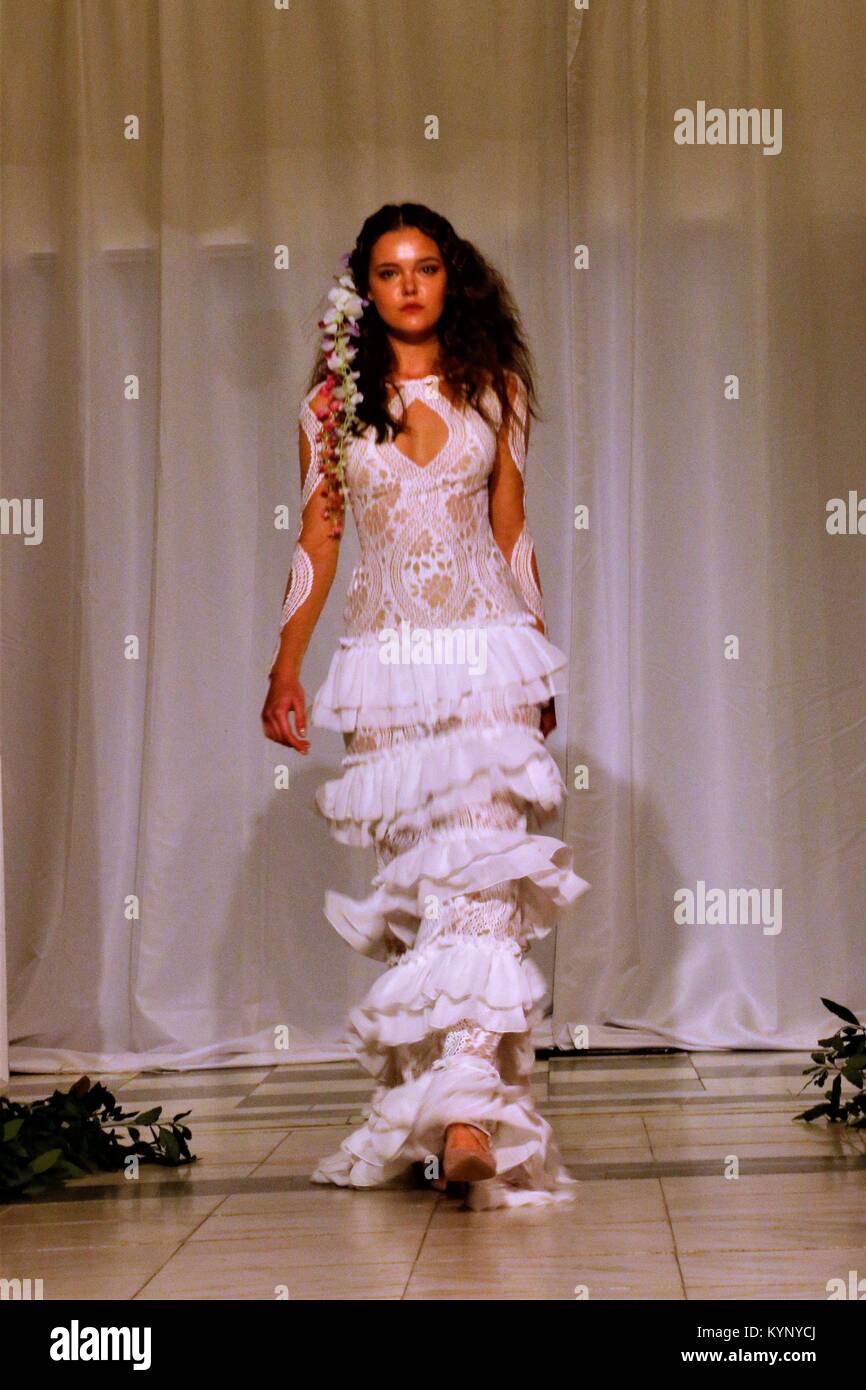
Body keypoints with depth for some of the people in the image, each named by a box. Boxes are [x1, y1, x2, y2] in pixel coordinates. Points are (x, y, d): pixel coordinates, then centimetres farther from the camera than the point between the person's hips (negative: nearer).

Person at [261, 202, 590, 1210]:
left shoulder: (495, 389, 9)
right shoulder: (335, 402, 8)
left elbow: (513, 531, 13)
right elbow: (316, 542, 10)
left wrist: (540, 661, 13)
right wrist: (285, 670, 6)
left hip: (487, 646, -1)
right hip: (386, 655, 1)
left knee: (481, 860, -14)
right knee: (408, 870, 1)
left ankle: (468, 1107, -23)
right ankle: (416, 1104, 8)